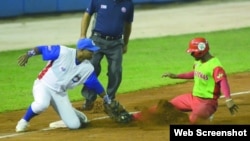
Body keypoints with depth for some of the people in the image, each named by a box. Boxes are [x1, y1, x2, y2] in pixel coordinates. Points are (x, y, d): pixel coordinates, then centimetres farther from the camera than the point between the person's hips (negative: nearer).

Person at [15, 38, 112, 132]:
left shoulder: (87, 68, -7)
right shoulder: (62, 52, -21)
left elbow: (96, 85, 2)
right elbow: (42, 49, -15)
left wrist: (108, 102, 3)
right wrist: (28, 55, -24)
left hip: (60, 94, 4)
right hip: (43, 85, -4)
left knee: (74, 125, -5)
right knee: (42, 104, -39)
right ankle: (24, 122, -10)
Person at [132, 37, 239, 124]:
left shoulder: (215, 65, -24)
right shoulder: (198, 62, 6)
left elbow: (223, 82, -34)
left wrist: (228, 100, -48)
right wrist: (176, 76, 27)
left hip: (207, 102, -9)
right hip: (193, 97, 9)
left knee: (193, 119, -36)